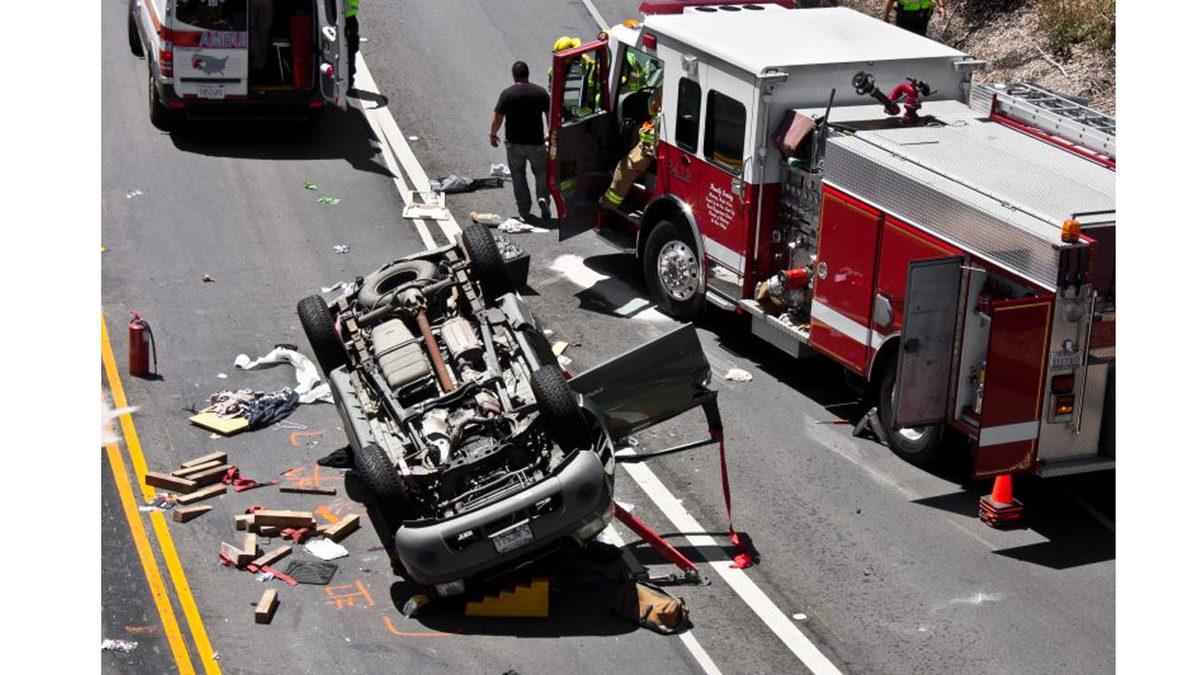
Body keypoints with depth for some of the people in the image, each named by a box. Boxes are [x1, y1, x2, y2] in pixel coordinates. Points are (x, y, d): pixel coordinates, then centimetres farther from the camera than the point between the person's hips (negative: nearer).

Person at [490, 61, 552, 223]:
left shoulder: (507, 94, -10)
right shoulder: (541, 92, -3)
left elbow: (497, 118, -6)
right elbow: (550, 115, 3)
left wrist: (493, 134, 12)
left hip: (514, 143, -1)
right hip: (536, 142, 1)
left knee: (518, 176, 12)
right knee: (541, 172, 16)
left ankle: (524, 211, 13)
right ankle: (543, 197, -10)